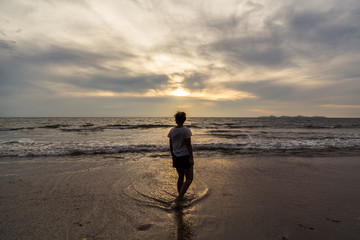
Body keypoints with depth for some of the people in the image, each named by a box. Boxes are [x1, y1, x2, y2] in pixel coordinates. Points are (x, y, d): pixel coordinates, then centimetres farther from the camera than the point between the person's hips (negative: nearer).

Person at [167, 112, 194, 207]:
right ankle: (178, 200, -3)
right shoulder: (186, 131, -14)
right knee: (189, 179, 4)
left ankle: (180, 196, 36)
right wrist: (191, 158, -9)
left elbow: (171, 145, 7)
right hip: (185, 157, -6)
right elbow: (189, 145, -15)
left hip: (176, 157, 6)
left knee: (180, 177, 22)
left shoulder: (172, 131, 0)